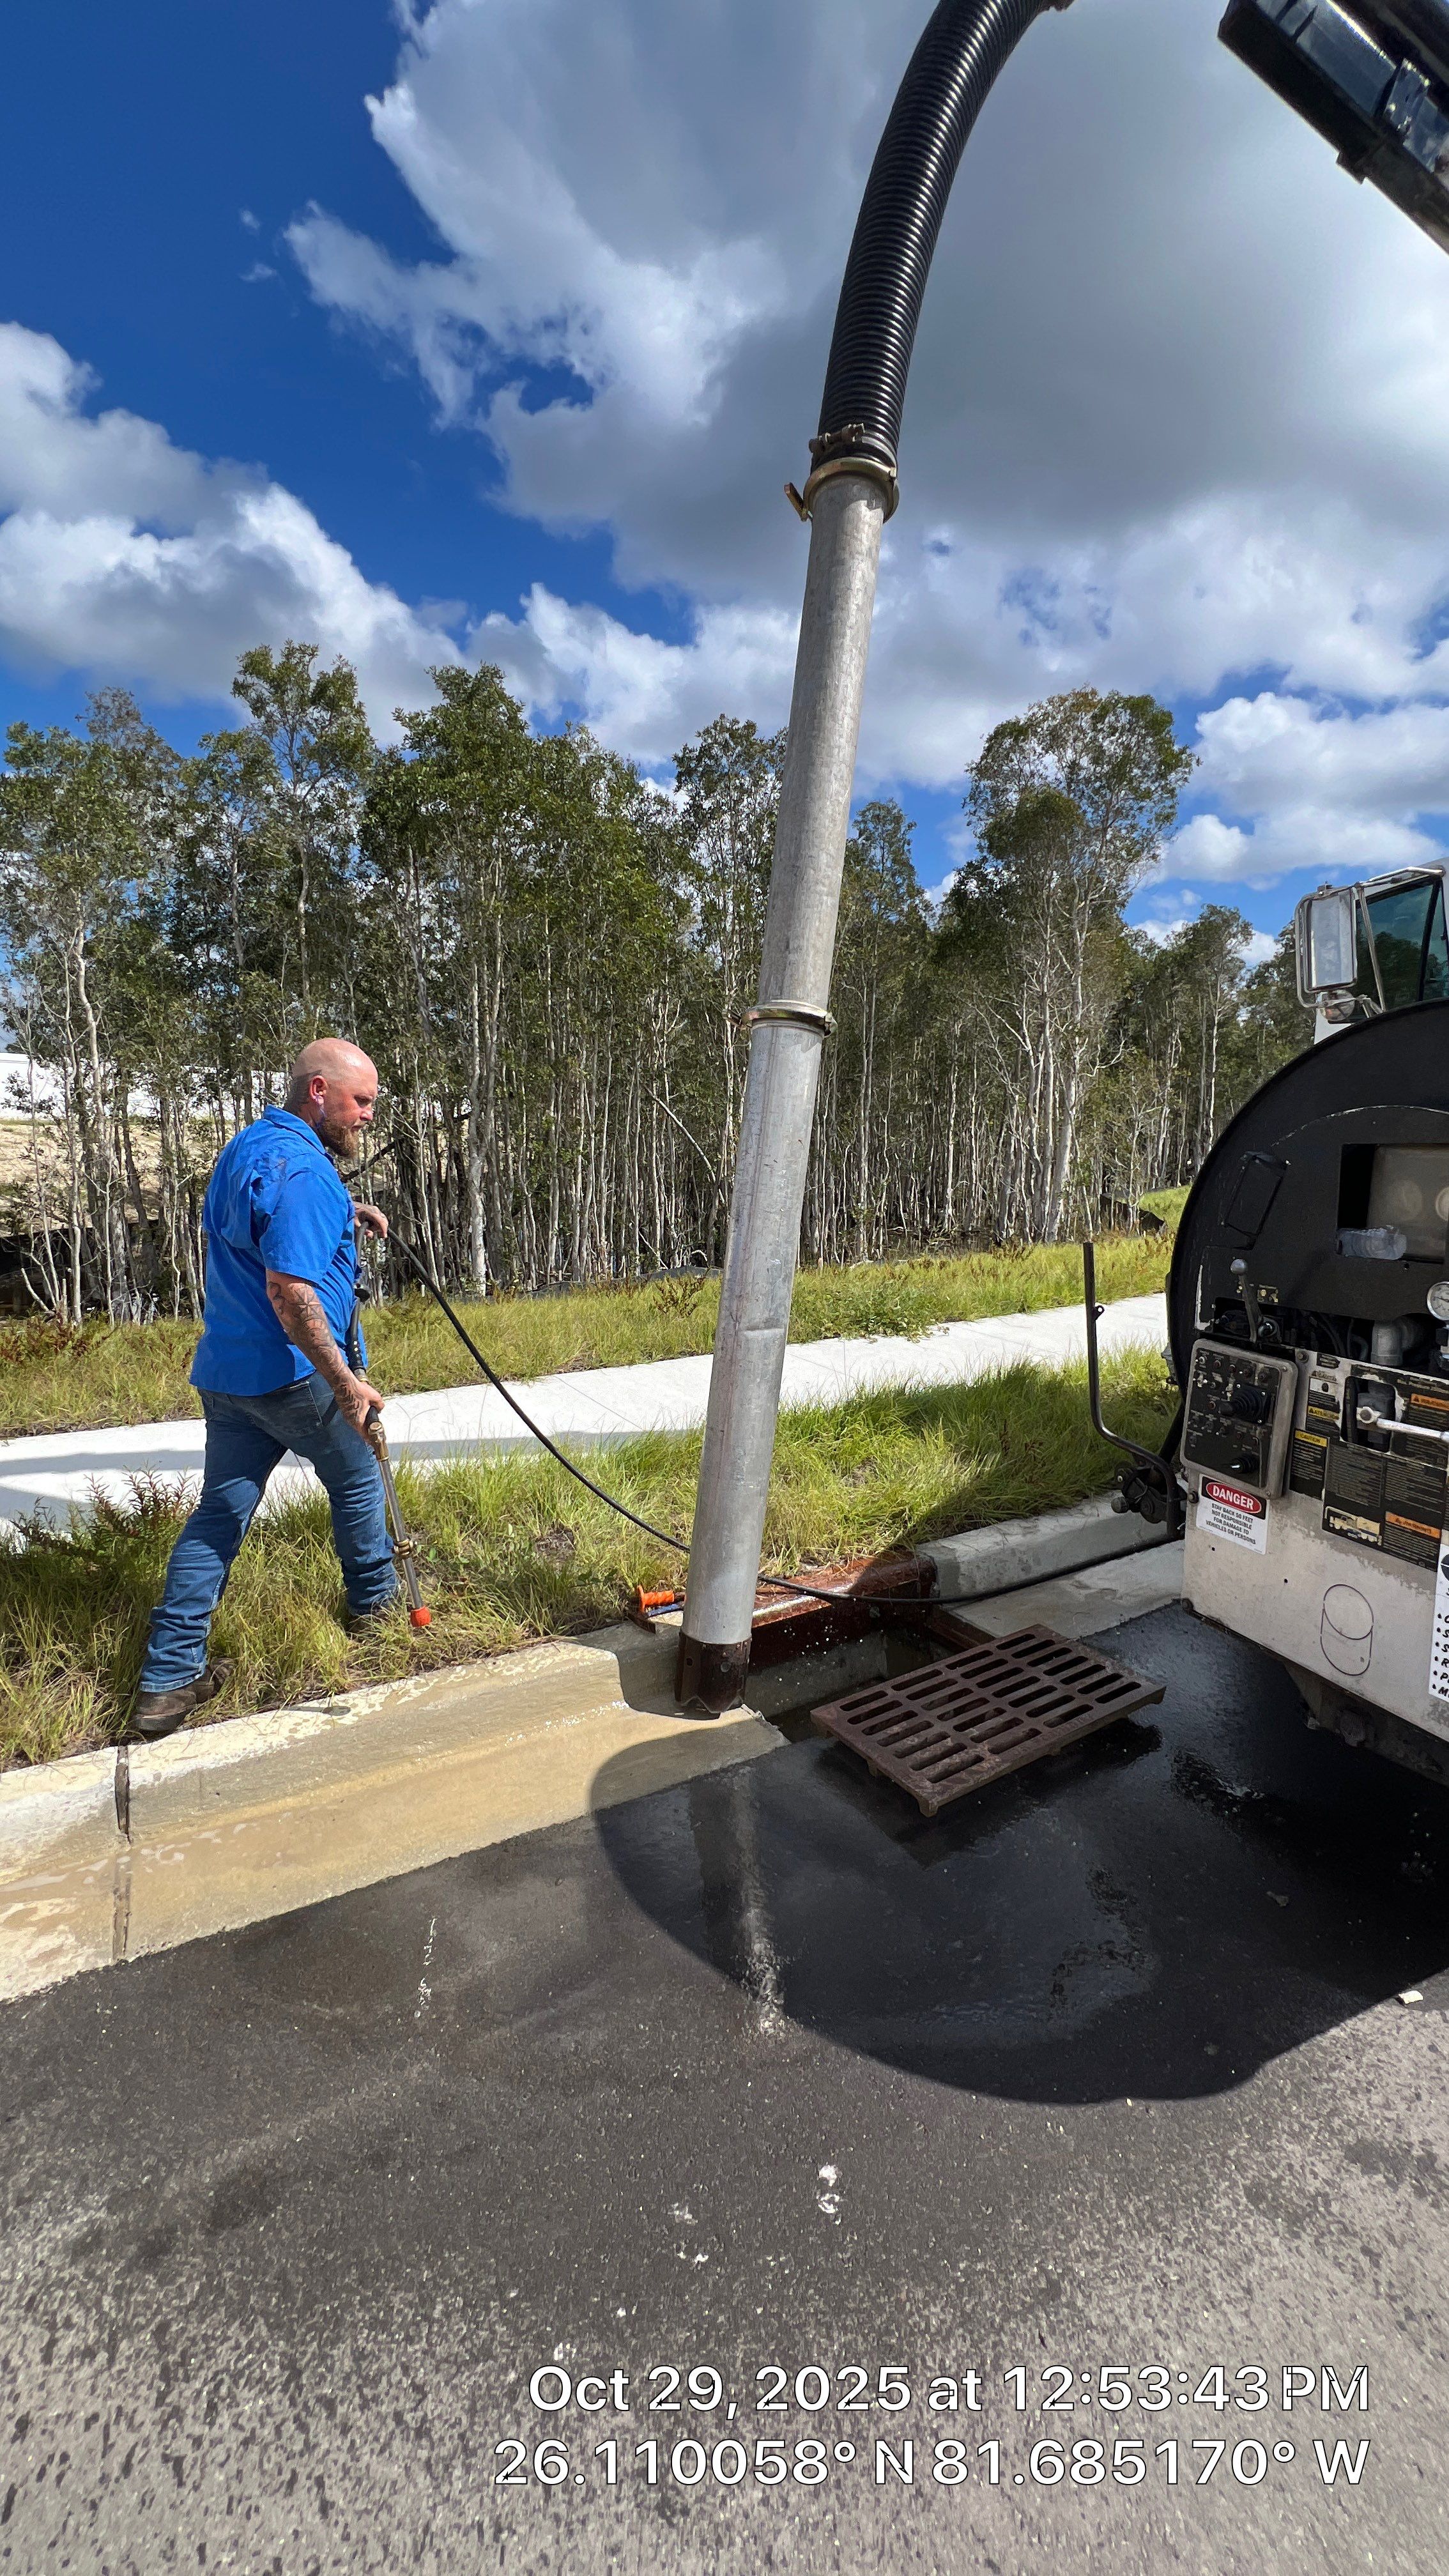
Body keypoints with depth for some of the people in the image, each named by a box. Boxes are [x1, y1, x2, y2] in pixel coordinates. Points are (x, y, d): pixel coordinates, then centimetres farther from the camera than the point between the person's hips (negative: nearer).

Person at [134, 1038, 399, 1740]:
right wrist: (346, 1381, -27)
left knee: (220, 1511, 11)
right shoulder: (299, 1168, -21)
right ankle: (372, 1597, 36)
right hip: (292, 1373, -8)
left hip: (225, 1372, 9)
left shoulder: (246, 1146, 12)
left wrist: (344, 1214, 20)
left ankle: (167, 1680, 13)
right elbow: (289, 1290, -29)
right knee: (357, 1481, 16)